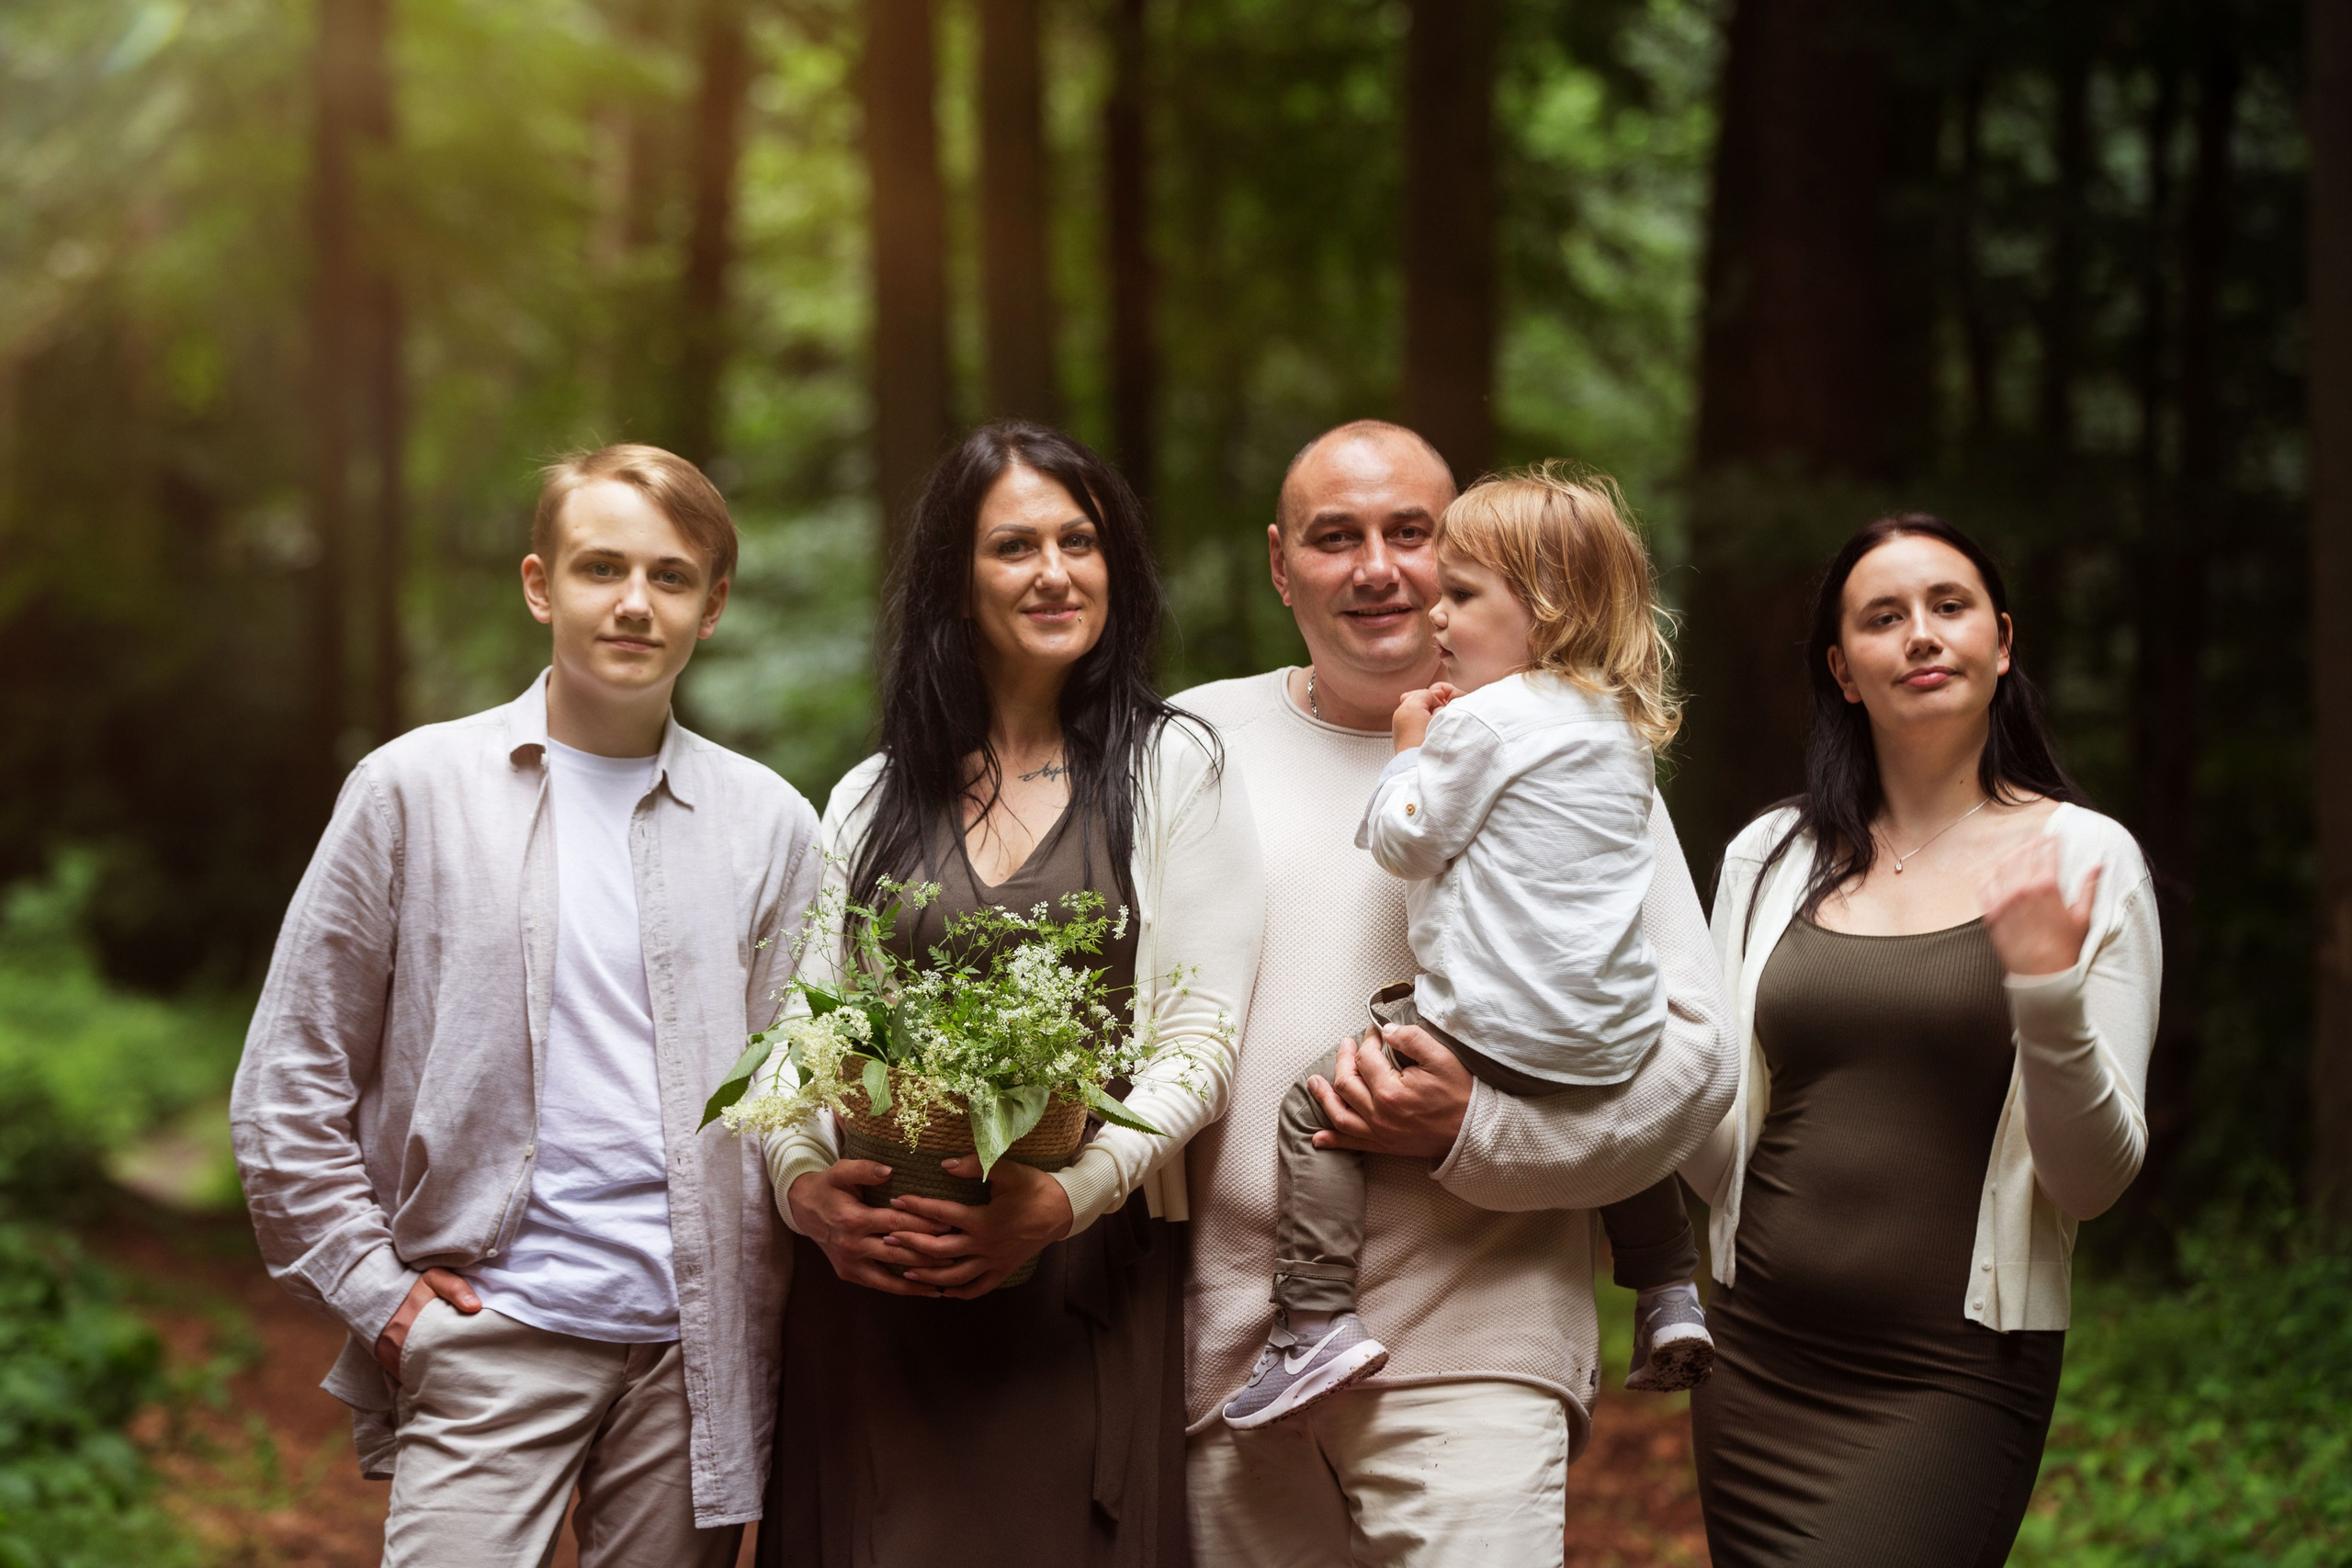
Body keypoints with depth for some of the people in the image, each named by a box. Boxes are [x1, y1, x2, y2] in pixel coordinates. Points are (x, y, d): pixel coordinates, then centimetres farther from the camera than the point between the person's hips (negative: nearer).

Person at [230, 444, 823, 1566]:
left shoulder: (768, 823, 8)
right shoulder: (412, 791, 3)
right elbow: (286, 1088, 4)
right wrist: (374, 1292, -2)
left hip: (695, 1346, 2)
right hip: (490, 1332, -2)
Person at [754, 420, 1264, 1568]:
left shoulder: (1172, 769, 3)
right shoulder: (870, 799, 13)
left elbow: (1201, 1040, -5)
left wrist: (1064, 1197, -18)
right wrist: (807, 1187, -11)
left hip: (1084, 1276, -2)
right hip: (874, 1286, 2)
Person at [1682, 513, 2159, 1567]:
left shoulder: (2081, 857, -2)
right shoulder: (1770, 856, 8)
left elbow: (2094, 1183, -5)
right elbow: (1717, 1153, 10)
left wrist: (2049, 994, -18)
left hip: (1953, 1382, -4)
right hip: (1758, 1362, 4)